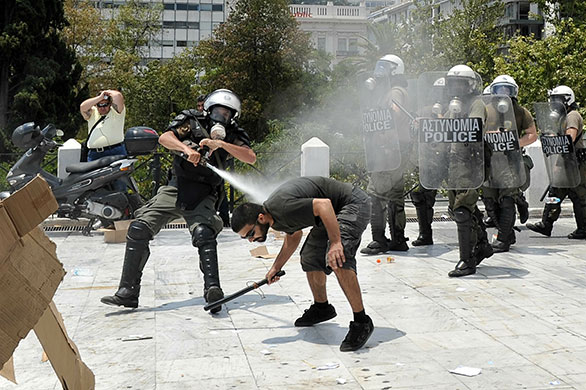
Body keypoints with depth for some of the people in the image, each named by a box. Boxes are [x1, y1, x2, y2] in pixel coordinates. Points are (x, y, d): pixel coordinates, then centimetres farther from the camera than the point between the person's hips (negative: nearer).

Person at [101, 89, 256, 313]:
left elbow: (251, 158, -11)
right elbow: (165, 138, -9)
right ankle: (127, 293, -2)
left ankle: (212, 290, -32)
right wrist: (186, 148, -28)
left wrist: (221, 143, -20)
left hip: (203, 196, -1)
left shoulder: (232, 137, 5)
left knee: (203, 234, -29)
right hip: (176, 189, 2)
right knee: (139, 229, -9)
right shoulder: (191, 123, 5)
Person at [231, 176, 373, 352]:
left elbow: (324, 204, -34)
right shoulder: (274, 215, 2)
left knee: (338, 261, -26)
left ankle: (362, 322, -16)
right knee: (310, 259, 13)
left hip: (353, 203, -10)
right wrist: (276, 267, 23)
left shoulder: (283, 208, -29)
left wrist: (335, 242, -34)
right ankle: (321, 308, 36)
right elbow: (293, 235, 21)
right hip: (334, 212, 10)